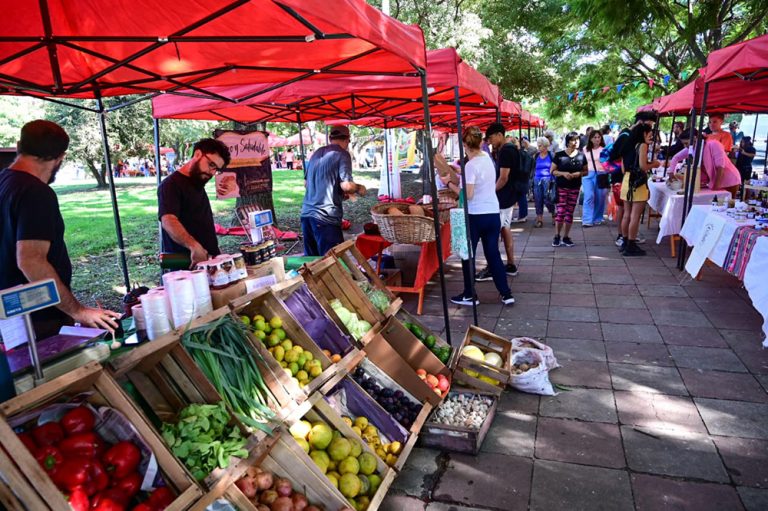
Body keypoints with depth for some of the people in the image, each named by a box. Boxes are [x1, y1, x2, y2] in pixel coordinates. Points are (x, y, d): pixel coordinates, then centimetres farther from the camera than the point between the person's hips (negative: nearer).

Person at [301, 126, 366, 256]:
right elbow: (346, 185, -16)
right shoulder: (342, 154, -4)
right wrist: (359, 188, 5)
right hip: (325, 217, -7)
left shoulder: (317, 153, 17)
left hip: (307, 214, 7)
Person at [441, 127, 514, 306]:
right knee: (493, 254, 14)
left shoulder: (471, 165, -16)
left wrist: (449, 183, -10)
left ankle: (469, 295, 17)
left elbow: (468, 194, -19)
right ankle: (506, 294, 16)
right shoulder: (487, 157, 7)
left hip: (475, 216, -7)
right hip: (493, 214, 7)